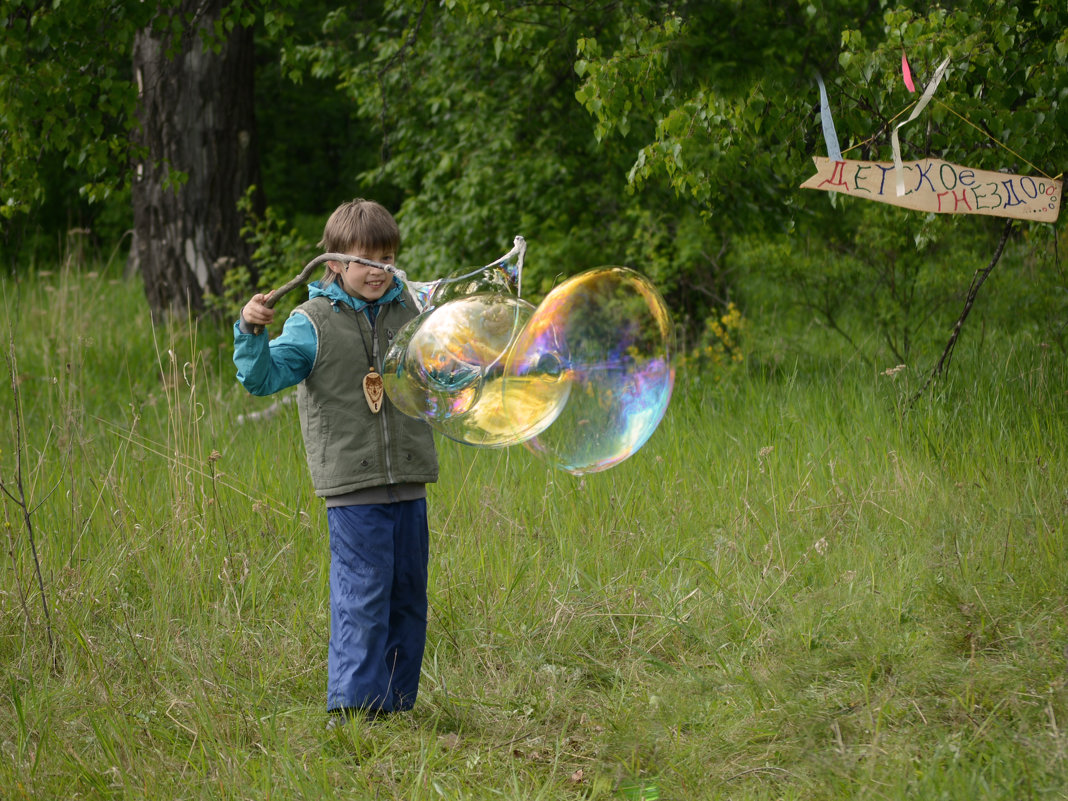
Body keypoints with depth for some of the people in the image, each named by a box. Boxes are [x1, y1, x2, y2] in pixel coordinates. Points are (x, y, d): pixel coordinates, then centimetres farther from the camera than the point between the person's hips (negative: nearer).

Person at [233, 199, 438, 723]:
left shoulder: (411, 310, 9)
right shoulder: (314, 322, -5)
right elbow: (264, 377, -11)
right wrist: (252, 335, -28)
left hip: (408, 482, 5)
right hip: (352, 485, -5)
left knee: (407, 595, 10)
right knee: (362, 593, -10)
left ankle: (395, 703, 20)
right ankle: (353, 706, -5)